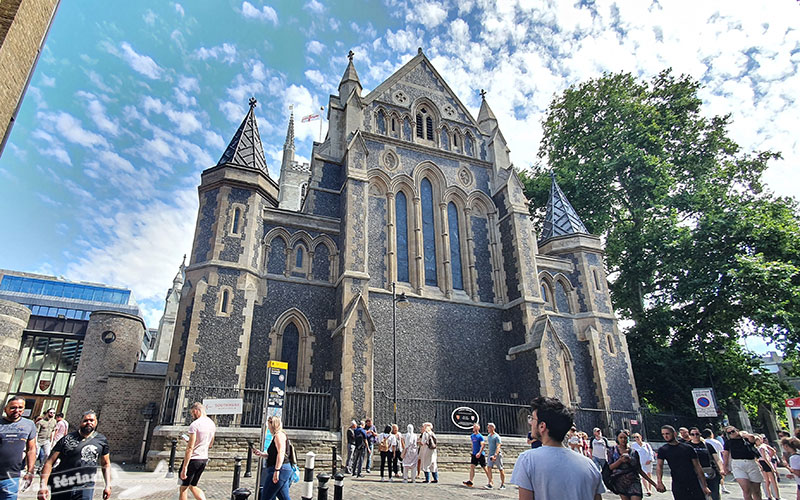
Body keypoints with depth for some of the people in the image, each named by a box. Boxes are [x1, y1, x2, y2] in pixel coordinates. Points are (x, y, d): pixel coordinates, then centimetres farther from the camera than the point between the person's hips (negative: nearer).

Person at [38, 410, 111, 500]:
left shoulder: (102, 440, 5)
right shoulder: (67, 439, -1)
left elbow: (106, 464, 13)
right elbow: (50, 462, -4)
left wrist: (108, 485, 6)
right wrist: (43, 485, -14)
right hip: (61, 488, 0)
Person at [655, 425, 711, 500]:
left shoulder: (688, 448, 6)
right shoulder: (663, 450, 2)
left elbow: (697, 467, 7)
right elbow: (659, 466, -10)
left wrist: (704, 486, 2)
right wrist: (659, 482, -27)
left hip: (694, 484, 1)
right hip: (678, 486, -1)